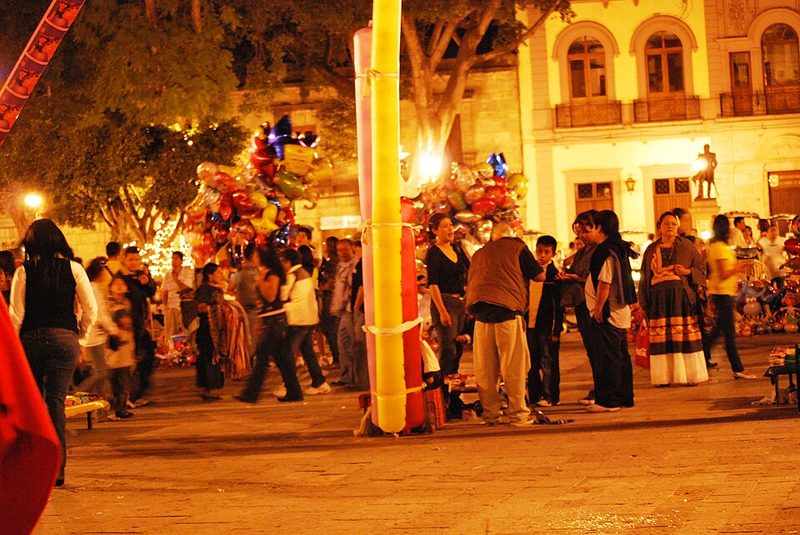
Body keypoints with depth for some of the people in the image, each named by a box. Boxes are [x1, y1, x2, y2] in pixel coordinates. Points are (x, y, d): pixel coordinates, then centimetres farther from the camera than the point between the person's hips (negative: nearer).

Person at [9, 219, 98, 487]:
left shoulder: (23, 272, -1)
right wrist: (80, 331, 14)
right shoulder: (73, 269, 0)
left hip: (30, 339, 0)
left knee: (31, 402, 14)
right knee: (55, 401, -1)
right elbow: (91, 309, -3)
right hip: (64, 339, 0)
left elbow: (16, 314, -3)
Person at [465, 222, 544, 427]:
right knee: (514, 367, 0)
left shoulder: (478, 254, 23)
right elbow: (539, 275, 15)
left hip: (480, 310, 4)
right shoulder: (517, 246, 10)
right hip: (507, 309, -4)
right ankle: (518, 413, 0)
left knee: (485, 369, 7)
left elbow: (469, 285, 26)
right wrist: (521, 272, 33)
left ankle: (490, 414, 9)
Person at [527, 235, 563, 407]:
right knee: (532, 364, 11)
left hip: (547, 326, -6)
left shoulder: (555, 275, -5)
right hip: (530, 324, 6)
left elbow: (559, 305, -6)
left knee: (548, 363, -1)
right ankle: (534, 396, 18)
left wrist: (557, 330, -11)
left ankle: (550, 396, 4)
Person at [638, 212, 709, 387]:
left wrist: (688, 271, -11)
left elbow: (701, 267, 9)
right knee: (660, 337, -2)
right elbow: (644, 277, 14)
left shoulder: (686, 246, 9)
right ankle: (664, 376, 3)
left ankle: (690, 374, 0)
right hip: (658, 297, 2)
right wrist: (643, 302, 9)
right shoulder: (651, 250, 14)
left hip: (681, 295, -2)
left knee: (685, 335, -5)